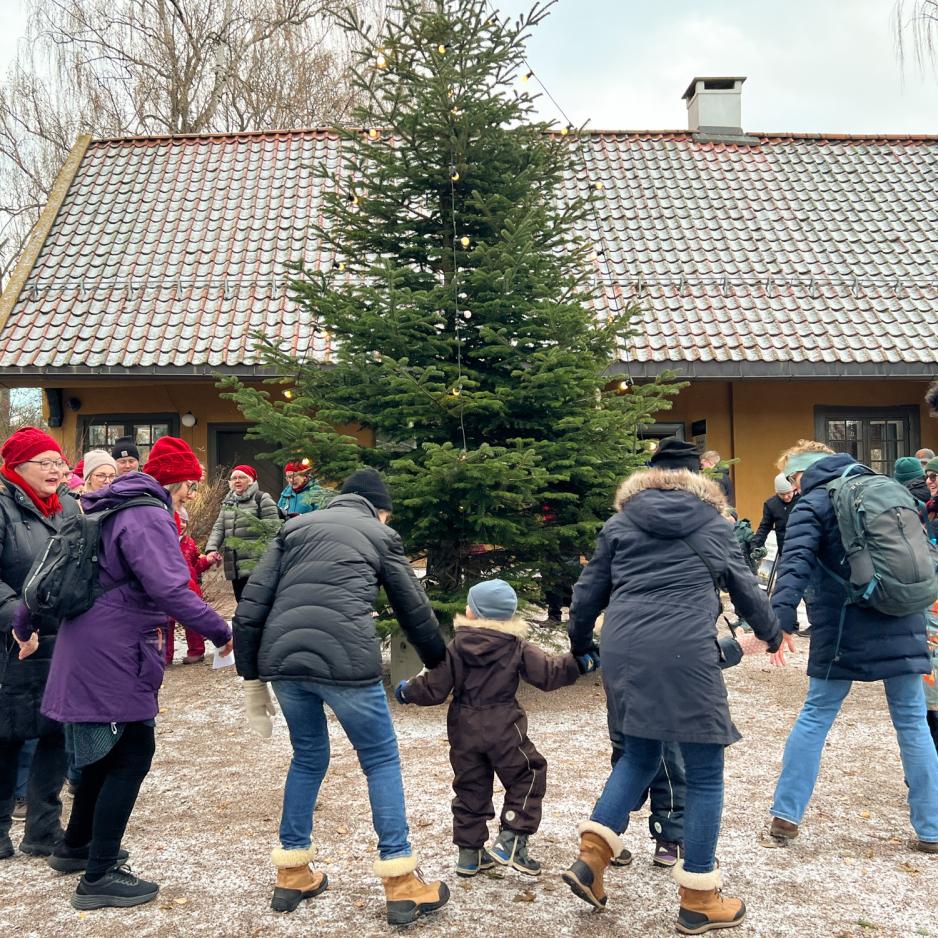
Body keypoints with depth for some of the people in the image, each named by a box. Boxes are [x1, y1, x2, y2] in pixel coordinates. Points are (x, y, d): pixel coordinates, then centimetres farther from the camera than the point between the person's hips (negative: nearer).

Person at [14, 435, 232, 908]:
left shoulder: (110, 510, 14)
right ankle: (99, 877, 3)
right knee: (132, 755, -3)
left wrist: (25, 624, 30)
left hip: (88, 647, 10)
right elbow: (169, 590, -28)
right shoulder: (148, 517, -17)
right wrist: (221, 632, -20)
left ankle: (75, 847, 37)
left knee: (108, 749, 22)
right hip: (115, 652, -10)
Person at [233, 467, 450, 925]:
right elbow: (415, 611, 21)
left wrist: (251, 677, 18)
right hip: (344, 660, -3)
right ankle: (401, 885, 13)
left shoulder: (295, 527, 23)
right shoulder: (380, 534, 17)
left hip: (281, 660, 4)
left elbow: (251, 606, 14)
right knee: (381, 760, 13)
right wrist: (441, 666, 36)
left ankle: (292, 874, 30)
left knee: (308, 758, 24)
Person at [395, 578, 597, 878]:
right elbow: (548, 674, -7)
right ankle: (511, 842, 2)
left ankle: (470, 853, 18)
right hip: (503, 729, -3)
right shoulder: (517, 647, -5)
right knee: (527, 777, 11)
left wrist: (407, 691, 14)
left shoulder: (455, 648, -3)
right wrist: (580, 662, 2)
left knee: (470, 788, 13)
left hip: (464, 730, 3)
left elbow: (434, 689, -3)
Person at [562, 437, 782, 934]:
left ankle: (590, 856, 10)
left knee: (639, 755, 23)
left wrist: (578, 645, 33)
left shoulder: (619, 523, 15)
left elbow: (588, 592, 16)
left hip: (624, 651, 4)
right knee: (705, 774, 9)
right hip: (685, 652, -3)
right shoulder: (713, 523, 12)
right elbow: (746, 589, 21)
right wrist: (771, 633, 39)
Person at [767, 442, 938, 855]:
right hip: (903, 628, 4)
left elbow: (796, 565, -19)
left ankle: (786, 814, 12)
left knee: (815, 717, 8)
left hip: (846, 633, -4)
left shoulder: (813, 504, -3)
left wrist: (781, 620, -28)